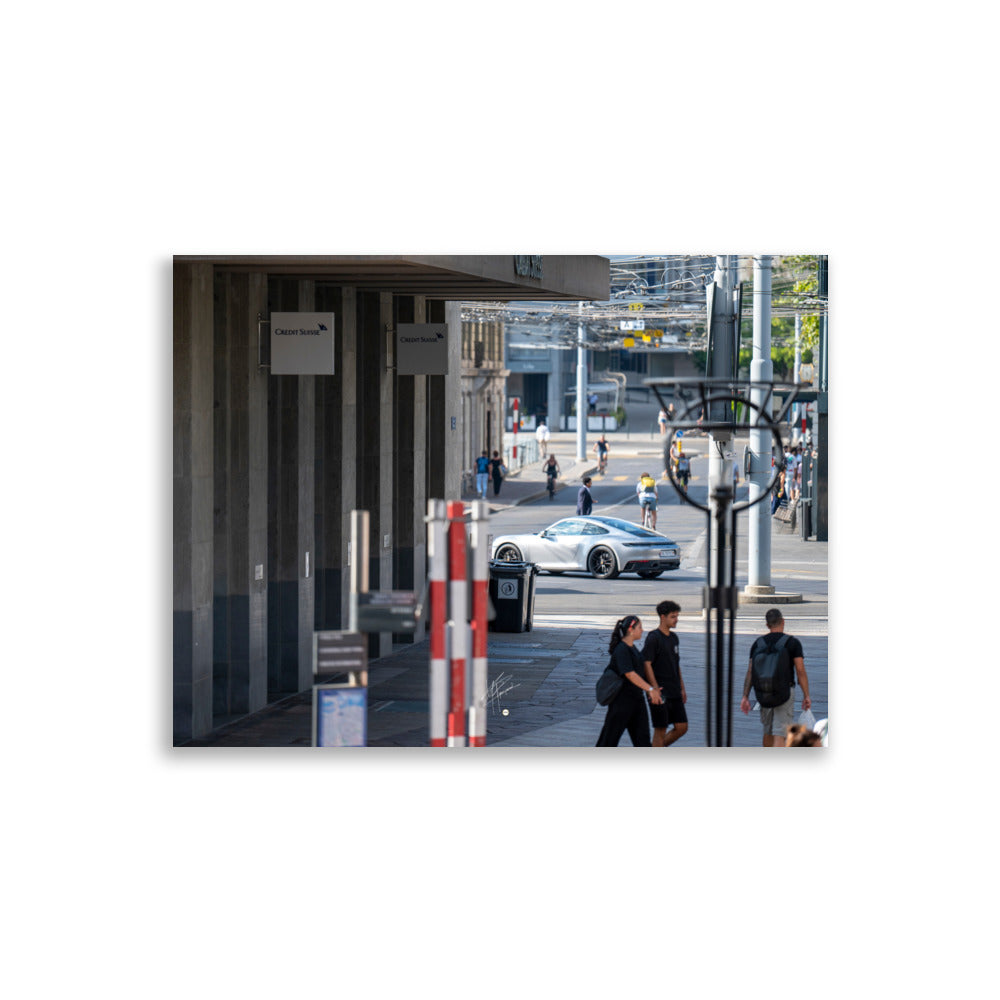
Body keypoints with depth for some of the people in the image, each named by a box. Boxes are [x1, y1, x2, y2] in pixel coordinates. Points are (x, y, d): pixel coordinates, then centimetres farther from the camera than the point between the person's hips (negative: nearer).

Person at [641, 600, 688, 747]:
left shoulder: (674, 637, 15)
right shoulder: (653, 638, -10)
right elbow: (646, 664, -15)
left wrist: (682, 688, 20)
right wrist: (655, 689, -20)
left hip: (674, 693, 8)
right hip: (660, 693, -8)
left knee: (682, 727, 5)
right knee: (660, 729, -4)